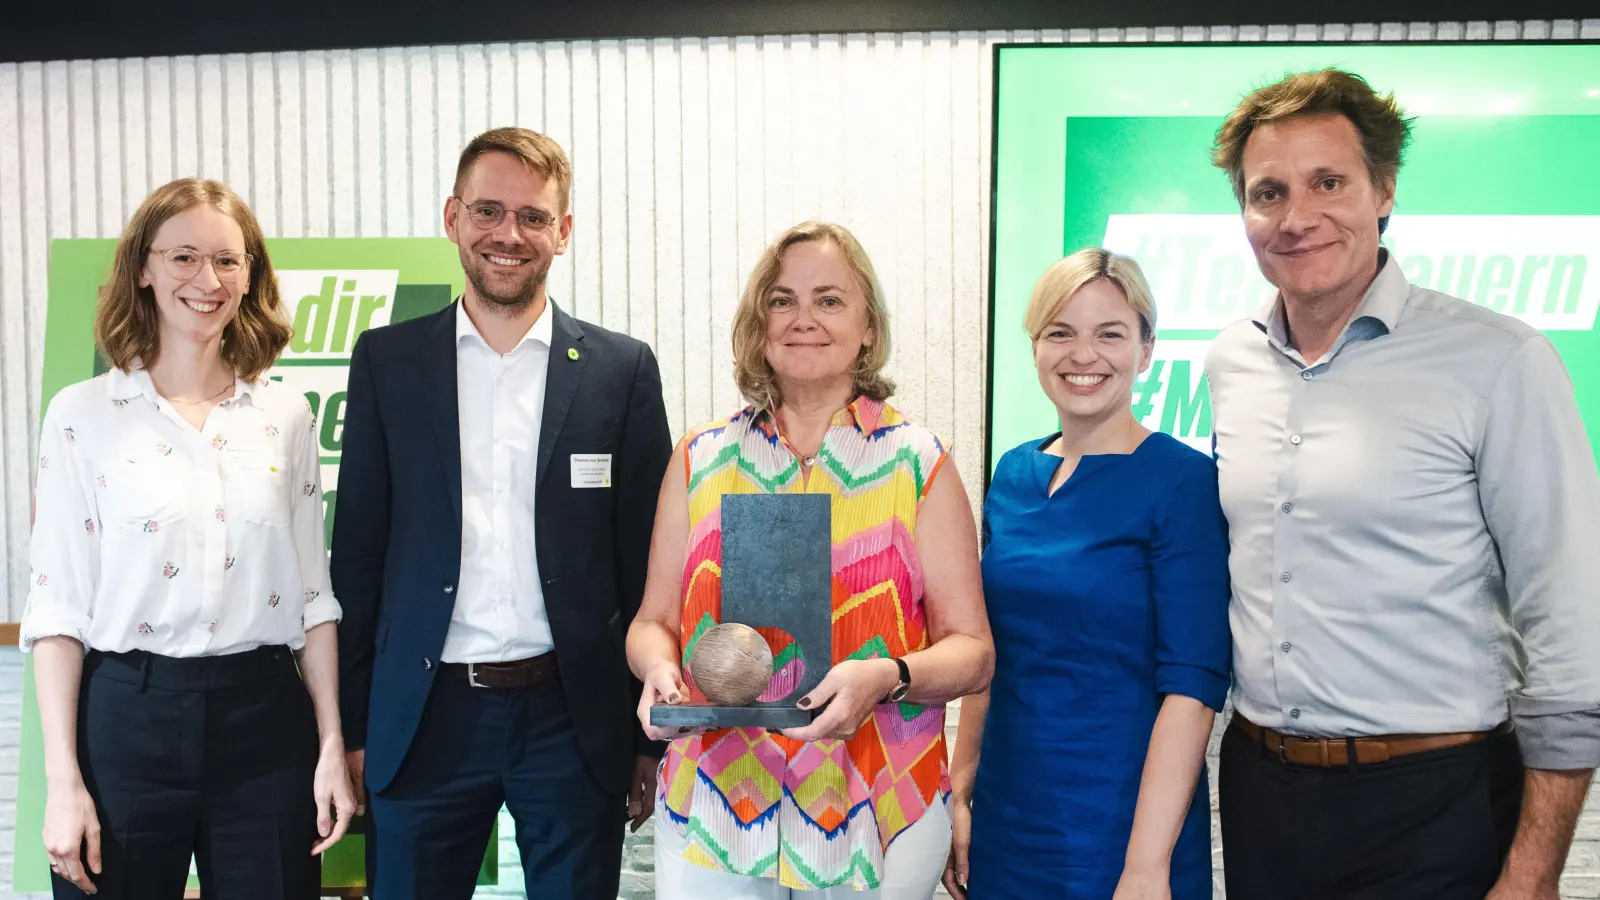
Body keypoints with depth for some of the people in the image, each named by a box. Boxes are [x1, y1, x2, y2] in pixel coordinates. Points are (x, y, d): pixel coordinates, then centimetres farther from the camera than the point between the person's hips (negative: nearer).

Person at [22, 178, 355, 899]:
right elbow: (56, 605, -2)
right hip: (127, 722, -1)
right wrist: (62, 780, -6)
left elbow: (313, 595, 6)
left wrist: (332, 744, 2)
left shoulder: (285, 416, 5)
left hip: (265, 721, 2)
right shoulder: (83, 414, 0)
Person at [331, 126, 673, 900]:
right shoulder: (386, 361, 3)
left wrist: (652, 737, 1)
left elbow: (647, 563, 1)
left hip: (574, 718, 0)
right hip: (425, 717, 1)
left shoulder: (622, 368, 0)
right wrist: (353, 726, 3)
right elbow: (359, 553, 4)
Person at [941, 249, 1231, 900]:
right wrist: (961, 792, 6)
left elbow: (1192, 684, -16)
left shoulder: (1181, 480, -12)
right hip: (1004, 818, 5)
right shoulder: (1014, 473, 4)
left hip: (1117, 829, -5)